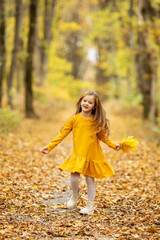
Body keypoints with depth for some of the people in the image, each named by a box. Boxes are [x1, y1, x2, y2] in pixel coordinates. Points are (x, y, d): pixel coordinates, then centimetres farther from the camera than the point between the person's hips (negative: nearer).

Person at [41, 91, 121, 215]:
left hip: (93, 156, 0)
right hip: (78, 155, 0)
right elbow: (62, 134, -1)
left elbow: (103, 136, 8)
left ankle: (90, 206, 19)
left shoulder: (96, 121, -2)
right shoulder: (74, 119, -3)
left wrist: (114, 145, -5)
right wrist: (50, 146, -5)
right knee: (74, 178, -9)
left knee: (90, 179, 5)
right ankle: (75, 196, 24)